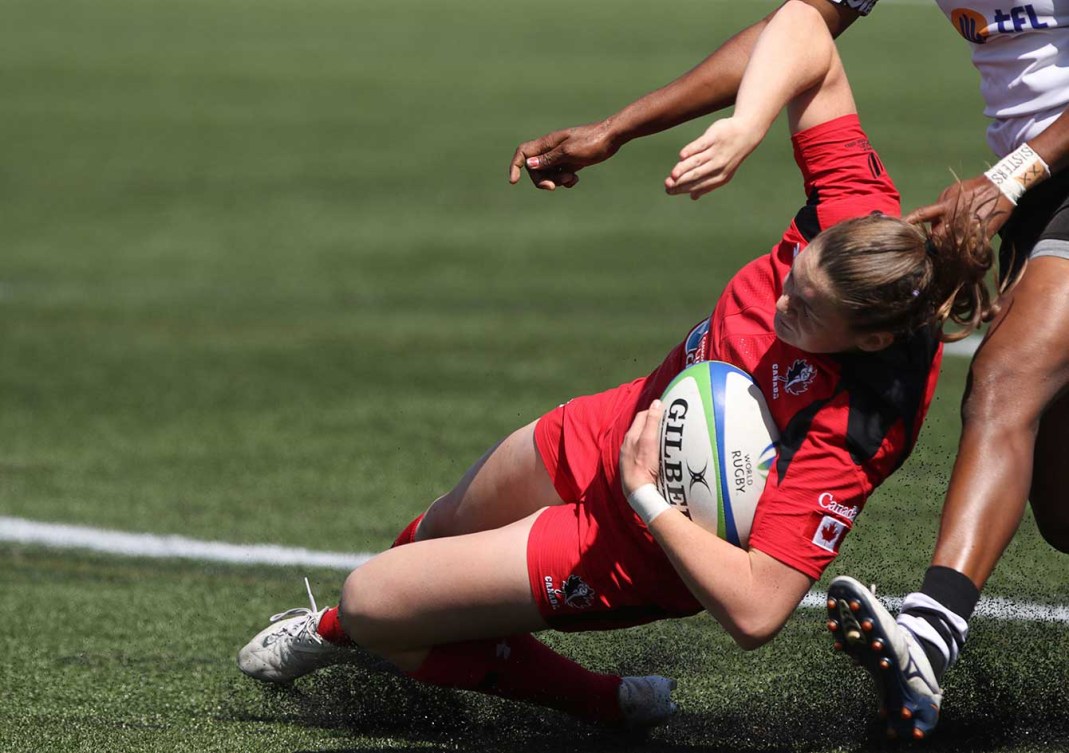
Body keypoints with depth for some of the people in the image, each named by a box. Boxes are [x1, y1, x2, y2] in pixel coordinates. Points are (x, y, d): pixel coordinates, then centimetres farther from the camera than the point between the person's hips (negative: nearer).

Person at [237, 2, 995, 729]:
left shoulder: (848, 432, -41)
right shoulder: (859, 219, -28)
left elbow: (755, 611, -41)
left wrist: (646, 499, -35)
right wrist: (741, 130, -39)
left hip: (642, 540, -7)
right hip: (612, 430, 7)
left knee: (371, 604, -1)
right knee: (433, 537, 34)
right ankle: (353, 624, 68)